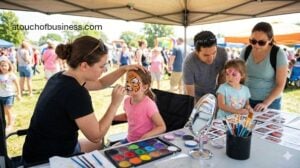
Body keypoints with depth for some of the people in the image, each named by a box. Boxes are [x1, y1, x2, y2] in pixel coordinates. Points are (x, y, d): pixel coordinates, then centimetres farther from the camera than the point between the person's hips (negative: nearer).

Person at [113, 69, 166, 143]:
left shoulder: (149, 104, -25)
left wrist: (146, 136, -32)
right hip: (129, 140, 6)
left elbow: (162, 127, -20)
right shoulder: (127, 101, -5)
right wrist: (112, 117, 6)